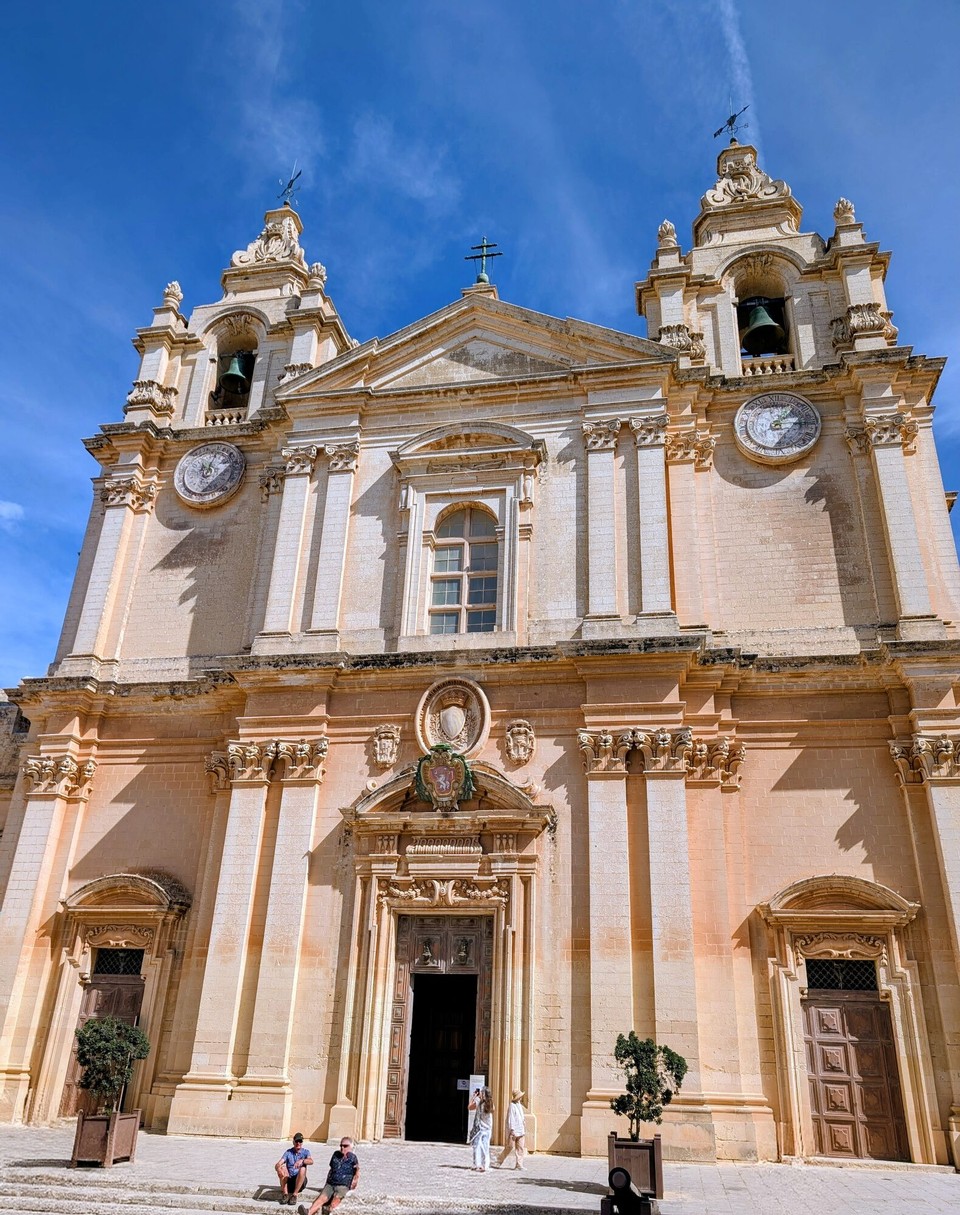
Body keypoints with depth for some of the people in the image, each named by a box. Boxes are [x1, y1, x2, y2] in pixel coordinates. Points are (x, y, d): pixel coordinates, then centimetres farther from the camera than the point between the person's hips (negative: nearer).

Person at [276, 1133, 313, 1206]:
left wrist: (302, 1161, -41)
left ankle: (294, 1195, -24)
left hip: (301, 1181, -1)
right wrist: (278, 1168, -36)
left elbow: (311, 1161, -20)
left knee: (302, 1169, -31)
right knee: (282, 1167, -24)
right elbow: (278, 1164, -11)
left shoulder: (305, 1151, 2)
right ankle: (285, 1194, -20)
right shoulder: (288, 1152, 4)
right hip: (288, 1181, 1)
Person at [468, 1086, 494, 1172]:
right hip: (488, 1128, 4)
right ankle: (485, 1166, 10)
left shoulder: (478, 1103, -13)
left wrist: (473, 1096, 7)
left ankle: (478, 1165, 1)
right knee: (485, 1147, 11)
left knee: (477, 1146, 4)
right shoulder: (491, 1105, -3)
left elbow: (469, 1107, 2)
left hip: (479, 1128, -4)